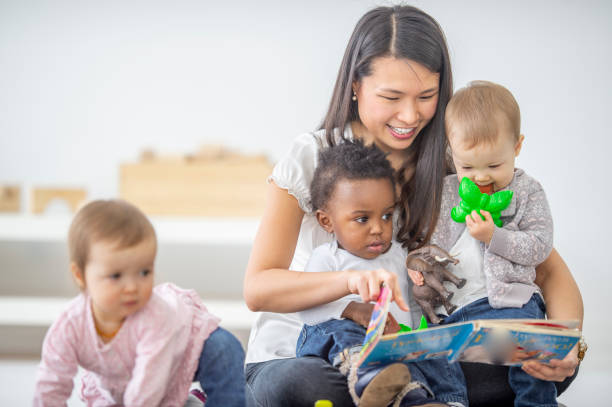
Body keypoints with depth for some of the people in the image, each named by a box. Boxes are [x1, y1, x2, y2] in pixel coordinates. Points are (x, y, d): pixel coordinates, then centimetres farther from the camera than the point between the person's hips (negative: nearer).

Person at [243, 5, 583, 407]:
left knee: (551, 364, -20)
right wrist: (352, 280, -37)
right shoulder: (311, 158, -9)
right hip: (300, 355, -3)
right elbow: (257, 289, -17)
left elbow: (549, 268, 0)